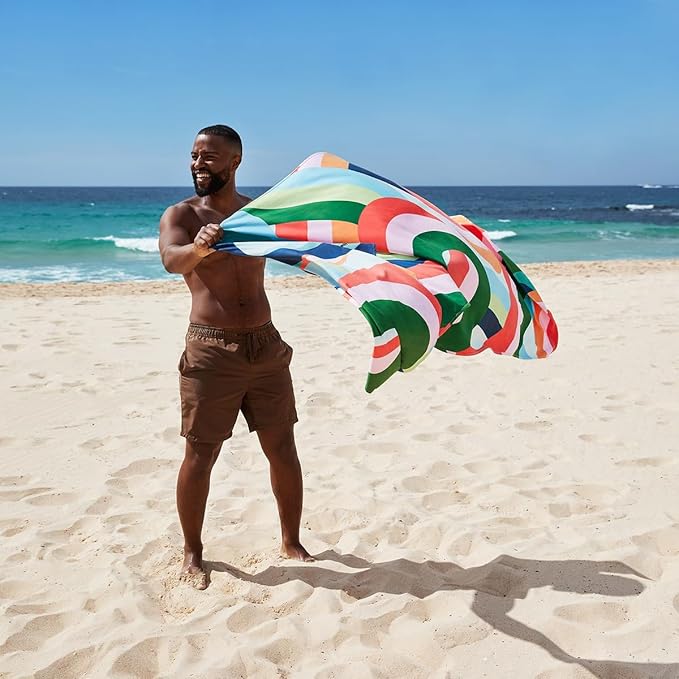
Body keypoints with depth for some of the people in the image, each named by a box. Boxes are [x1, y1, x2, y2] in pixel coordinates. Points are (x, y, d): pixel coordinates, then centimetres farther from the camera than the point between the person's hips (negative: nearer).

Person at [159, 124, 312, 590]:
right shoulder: (181, 215, -2)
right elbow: (172, 260, -23)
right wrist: (199, 247, -45)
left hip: (265, 346, 3)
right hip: (211, 352, -3)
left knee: (283, 450, 7)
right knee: (200, 456, 2)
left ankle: (292, 542, 24)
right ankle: (193, 554, 19)